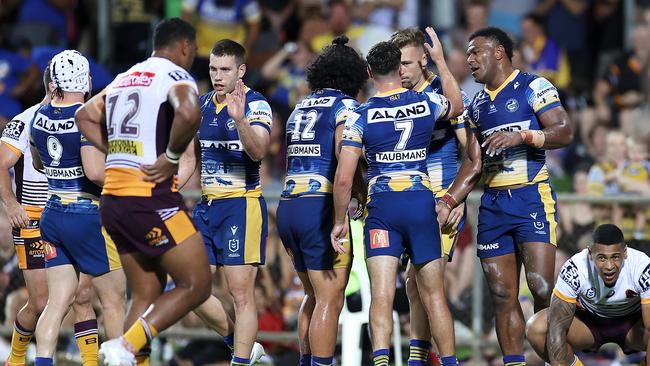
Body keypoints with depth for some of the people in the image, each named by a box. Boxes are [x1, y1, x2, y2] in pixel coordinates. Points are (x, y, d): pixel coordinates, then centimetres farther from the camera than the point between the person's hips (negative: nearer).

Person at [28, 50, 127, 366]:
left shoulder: (40, 117, 5)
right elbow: (94, 171, -26)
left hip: (52, 215, 6)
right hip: (88, 216, -6)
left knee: (57, 302, 4)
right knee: (114, 300, 8)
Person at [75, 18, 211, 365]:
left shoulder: (124, 79, 18)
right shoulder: (176, 76, -6)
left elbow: (84, 116, 29)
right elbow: (188, 114, -28)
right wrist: (171, 158, -15)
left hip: (113, 201, 8)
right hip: (151, 199, -8)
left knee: (145, 294, 15)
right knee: (196, 286, -1)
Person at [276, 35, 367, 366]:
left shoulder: (301, 107, 20)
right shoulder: (345, 107, -3)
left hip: (287, 205, 8)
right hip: (321, 207, -8)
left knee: (314, 296, 18)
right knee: (330, 300, -5)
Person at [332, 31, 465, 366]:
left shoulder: (360, 116, -4)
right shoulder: (426, 103, 3)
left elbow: (343, 178, -7)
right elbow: (457, 106, 29)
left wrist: (339, 222, 4)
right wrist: (439, 60, 35)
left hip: (381, 206, -2)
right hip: (422, 203, 2)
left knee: (381, 296, -6)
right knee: (434, 296, 11)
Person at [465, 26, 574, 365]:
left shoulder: (533, 88, -1)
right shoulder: (477, 103, 19)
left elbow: (564, 132, -11)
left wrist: (522, 136, -23)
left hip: (531, 197, -6)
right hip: (493, 203, 6)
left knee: (542, 287, -16)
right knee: (502, 295, 0)